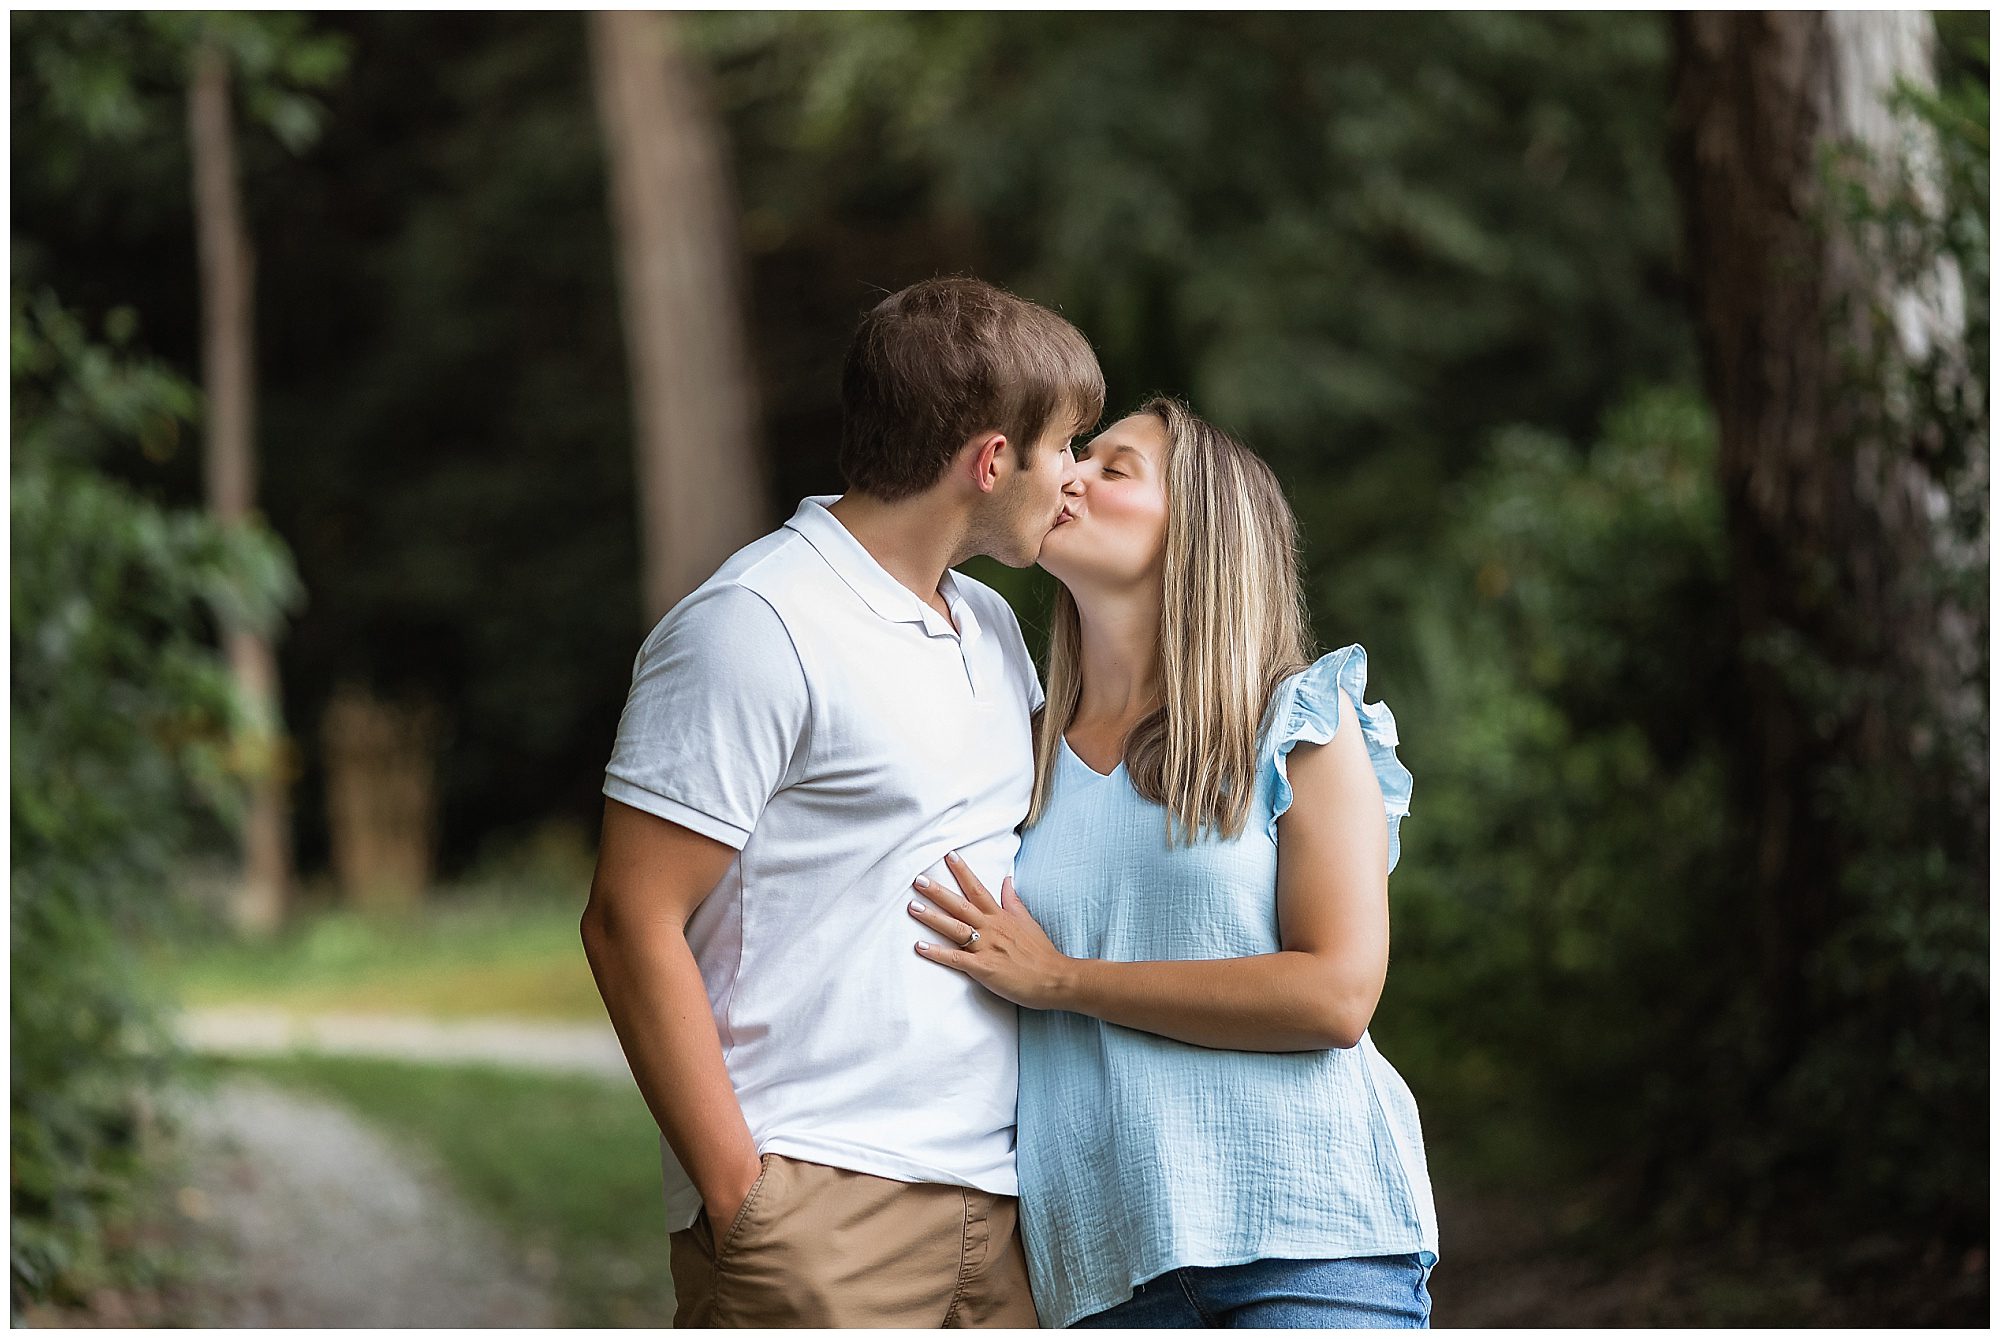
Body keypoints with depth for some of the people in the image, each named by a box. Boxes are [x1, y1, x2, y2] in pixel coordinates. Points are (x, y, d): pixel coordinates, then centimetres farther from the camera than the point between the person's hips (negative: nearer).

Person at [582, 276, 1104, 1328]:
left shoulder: (992, 628, 17)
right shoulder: (755, 628, -9)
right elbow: (631, 925, -13)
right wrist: (737, 1196, -15)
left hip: (994, 1201, 8)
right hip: (820, 1205, -8)